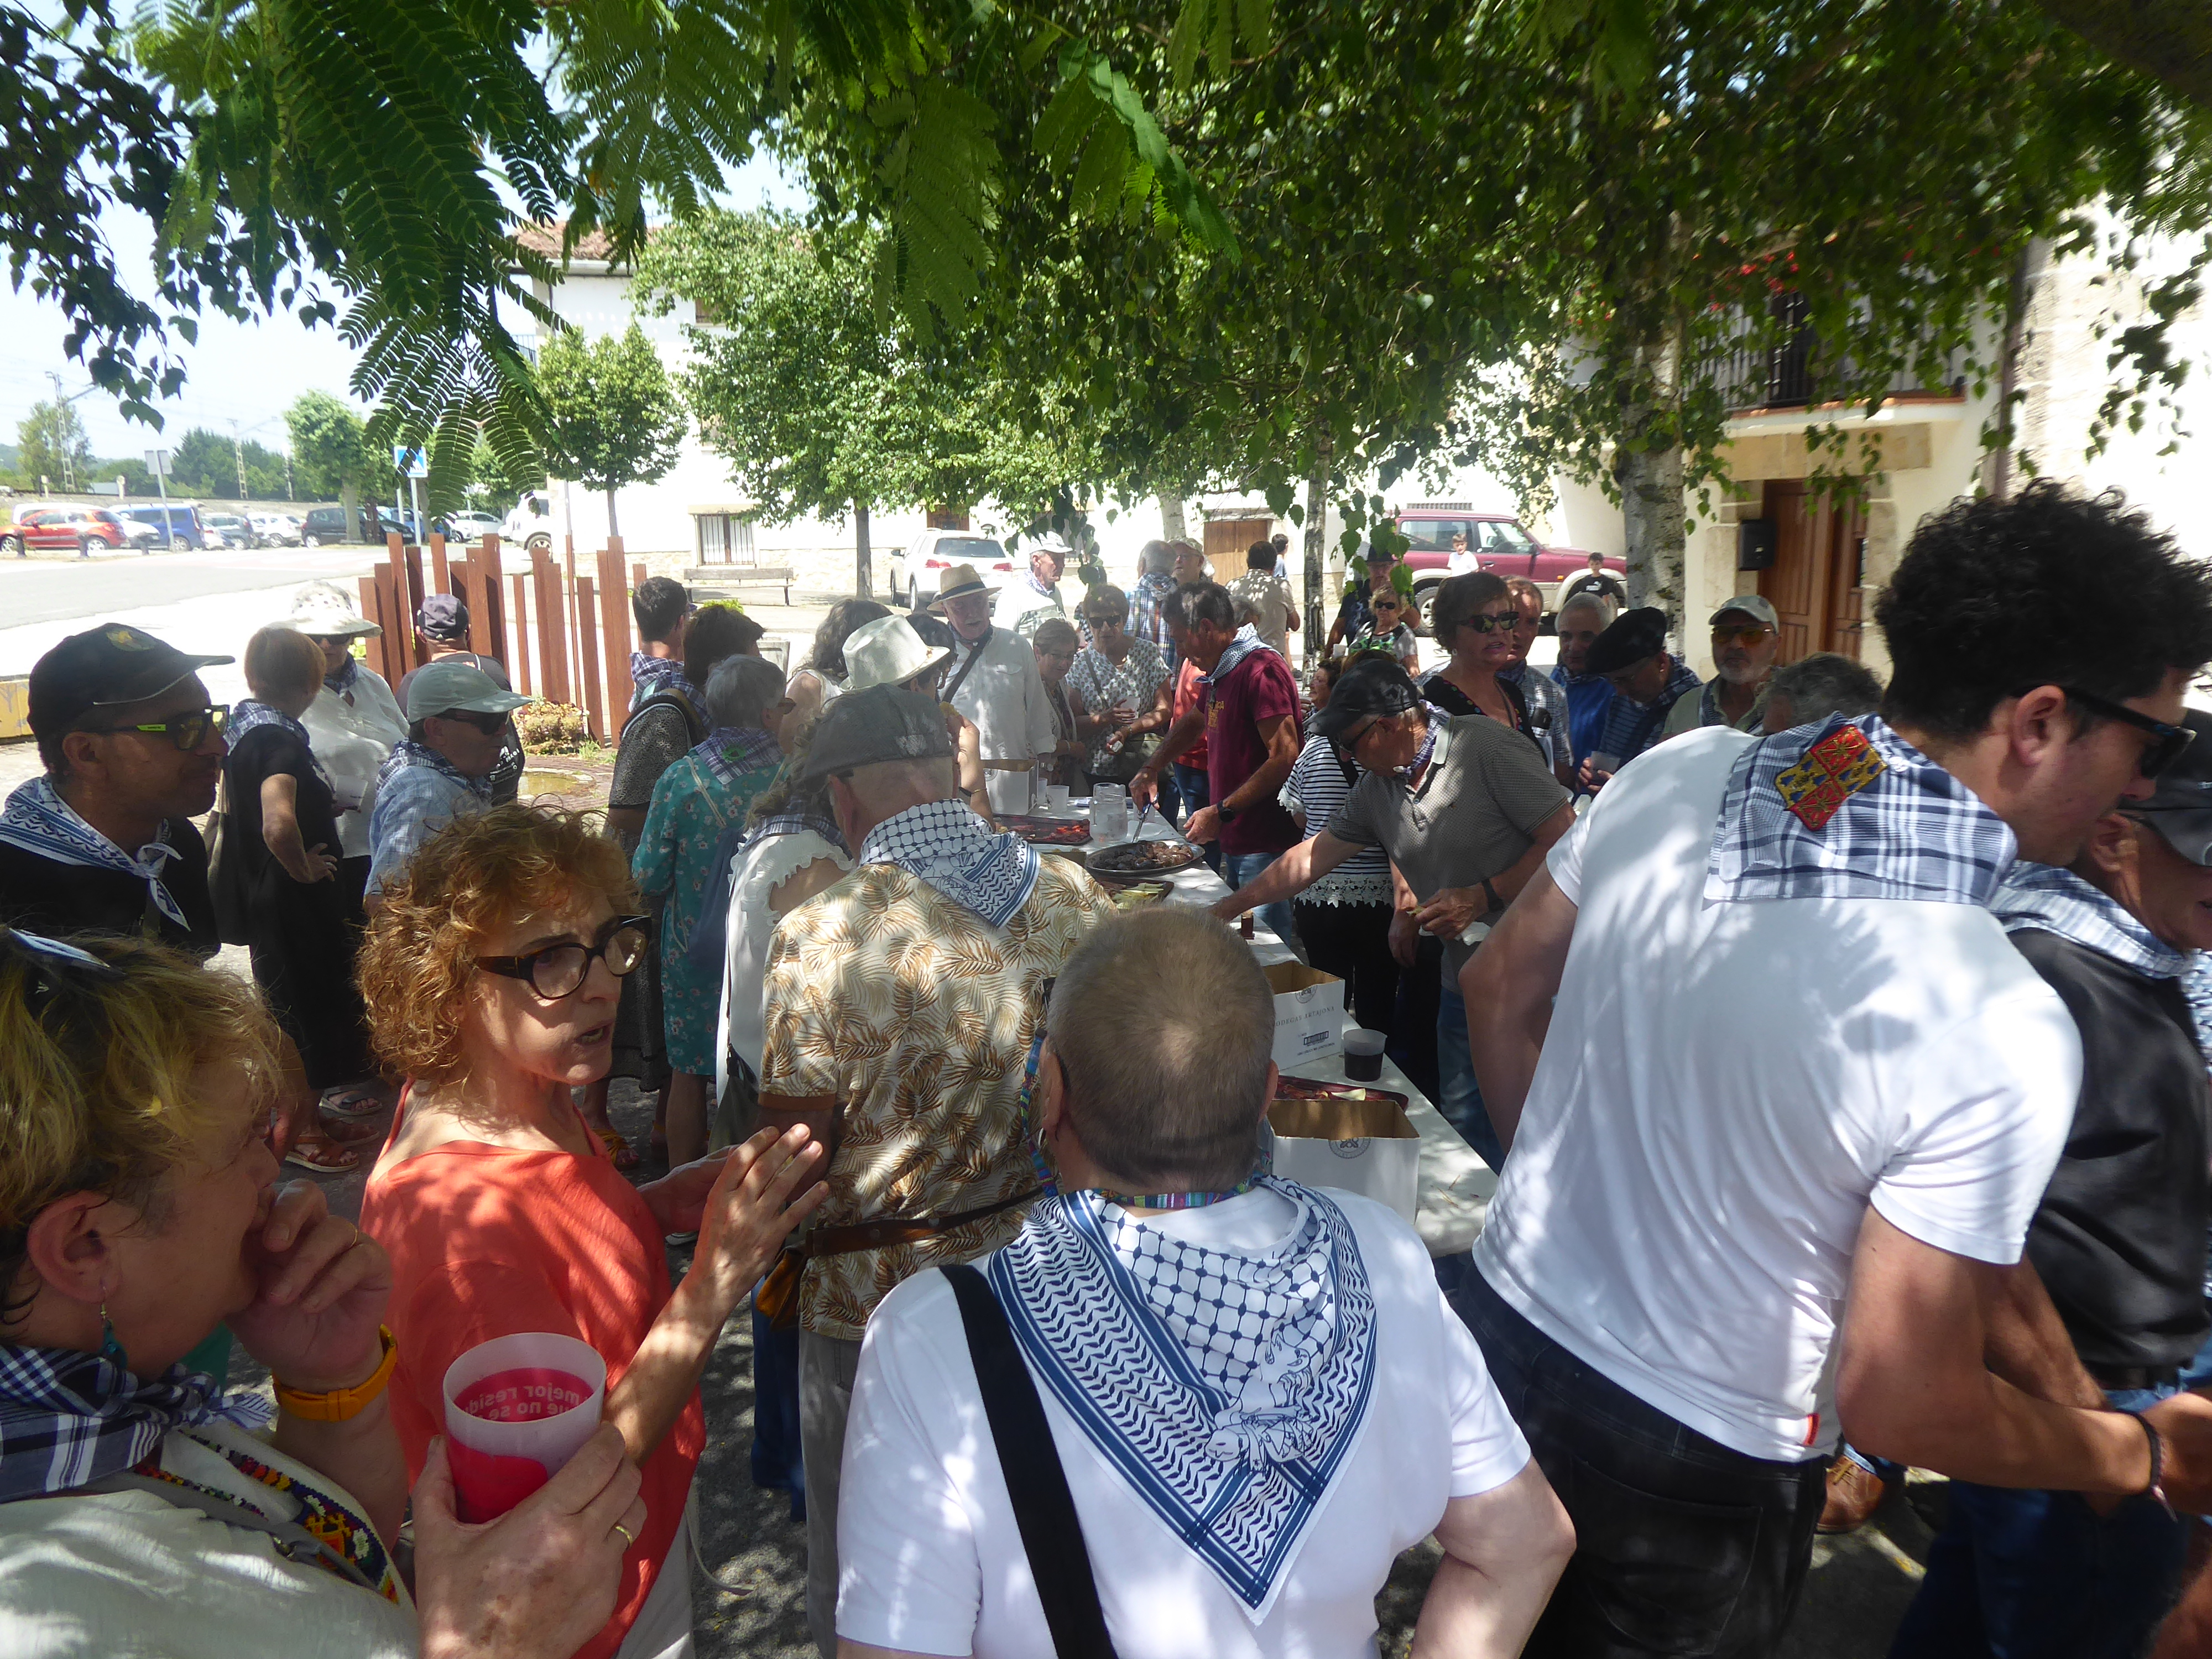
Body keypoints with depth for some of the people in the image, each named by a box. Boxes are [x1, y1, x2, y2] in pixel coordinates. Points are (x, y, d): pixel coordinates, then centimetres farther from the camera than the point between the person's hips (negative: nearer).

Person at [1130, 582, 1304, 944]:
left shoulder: (1261, 670, -17)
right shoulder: (1221, 673, 16)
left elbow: (1285, 759, -24)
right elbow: (1193, 722, 36)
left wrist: (1222, 812, -21)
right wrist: (1151, 770, 25)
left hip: (1265, 846, -10)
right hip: (1233, 840, 10)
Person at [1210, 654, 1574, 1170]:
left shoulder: (1488, 748, -15)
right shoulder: (1376, 788, 7)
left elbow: (1568, 839, -16)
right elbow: (1309, 858, 16)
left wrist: (1482, 898, -19)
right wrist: (1223, 910, 18)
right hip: (1463, 978, 7)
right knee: (1462, 1124, 12)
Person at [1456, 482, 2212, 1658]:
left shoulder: (1674, 776, -12)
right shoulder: (2003, 1033, -29)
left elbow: (1500, 992, 1)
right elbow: (1900, 1405, -21)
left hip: (1506, 1325, 5)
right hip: (1688, 1477, -4)